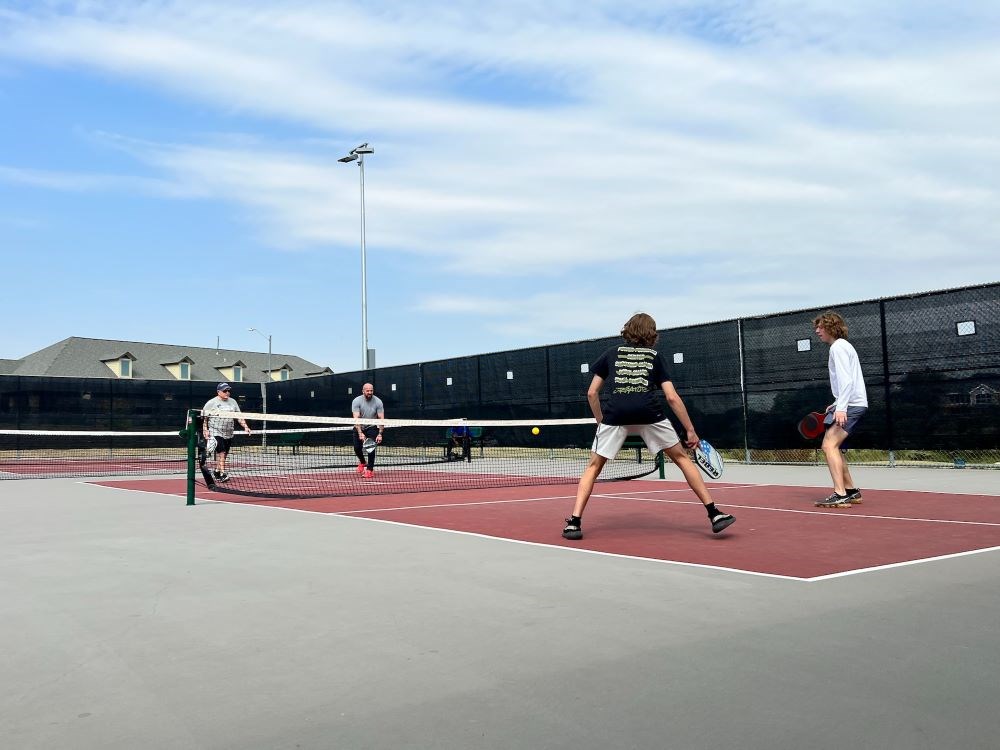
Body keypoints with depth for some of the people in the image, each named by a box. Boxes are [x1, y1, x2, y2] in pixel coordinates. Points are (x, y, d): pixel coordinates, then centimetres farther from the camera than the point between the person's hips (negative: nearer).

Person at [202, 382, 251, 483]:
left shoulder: (232, 402, 11)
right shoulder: (211, 403, -3)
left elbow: (239, 417, 12)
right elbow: (203, 417, -1)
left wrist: (245, 427, 0)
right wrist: (205, 430, -10)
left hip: (229, 434, 5)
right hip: (216, 433, -5)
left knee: (223, 454, 8)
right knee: (221, 453, -15)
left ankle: (216, 472, 23)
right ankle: (222, 474, -18)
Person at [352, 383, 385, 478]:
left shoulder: (378, 402, -15)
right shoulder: (356, 401, -17)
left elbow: (381, 419, -16)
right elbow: (356, 419, -25)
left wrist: (380, 434, -26)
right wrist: (360, 433, -36)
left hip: (372, 427, -1)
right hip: (359, 428, 1)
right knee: (357, 448, -3)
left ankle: (370, 469, -6)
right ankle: (362, 462, 31)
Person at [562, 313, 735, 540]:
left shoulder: (612, 353, 22)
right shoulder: (655, 356, 21)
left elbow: (592, 393, 18)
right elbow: (672, 397, 12)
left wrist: (601, 421, 27)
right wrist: (691, 431, 15)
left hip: (615, 413, 0)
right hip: (648, 413, 0)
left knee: (594, 467, 16)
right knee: (682, 458, 18)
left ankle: (574, 522, 3)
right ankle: (714, 514, 17)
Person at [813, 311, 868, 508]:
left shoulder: (838, 347, -10)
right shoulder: (843, 346, 22)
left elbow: (846, 380, -21)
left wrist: (841, 407, -29)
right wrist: (838, 404, 22)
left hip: (850, 405, -11)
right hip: (853, 405, 11)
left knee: (829, 445, -19)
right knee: (835, 448, 16)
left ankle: (840, 495, -24)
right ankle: (851, 491, 21)